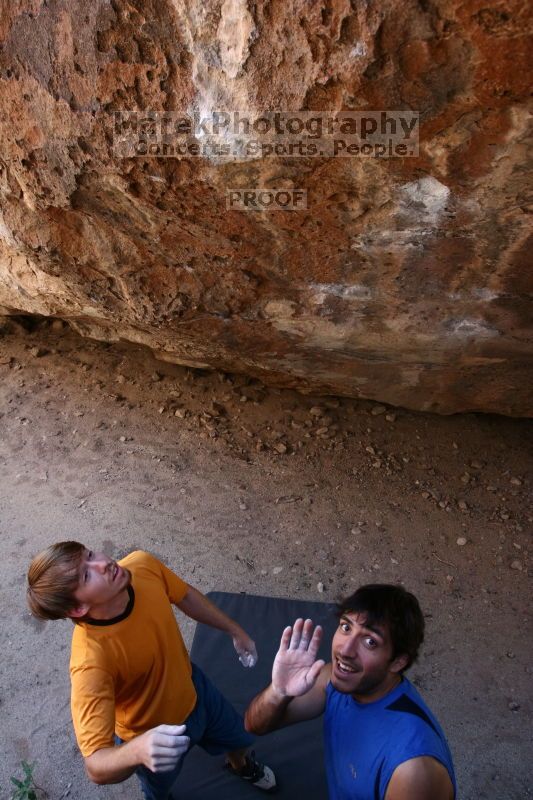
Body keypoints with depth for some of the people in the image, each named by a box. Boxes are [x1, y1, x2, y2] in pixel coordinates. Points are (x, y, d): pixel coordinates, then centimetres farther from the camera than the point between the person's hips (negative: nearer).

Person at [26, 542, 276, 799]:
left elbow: (185, 596, -7)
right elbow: (96, 767, -39)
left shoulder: (142, 566, -28)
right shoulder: (90, 662, -43)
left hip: (193, 688, 5)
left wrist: (235, 631, 4)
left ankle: (240, 765, 65)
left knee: (239, 740, 29)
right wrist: (138, 751, -59)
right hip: (152, 736, -4)